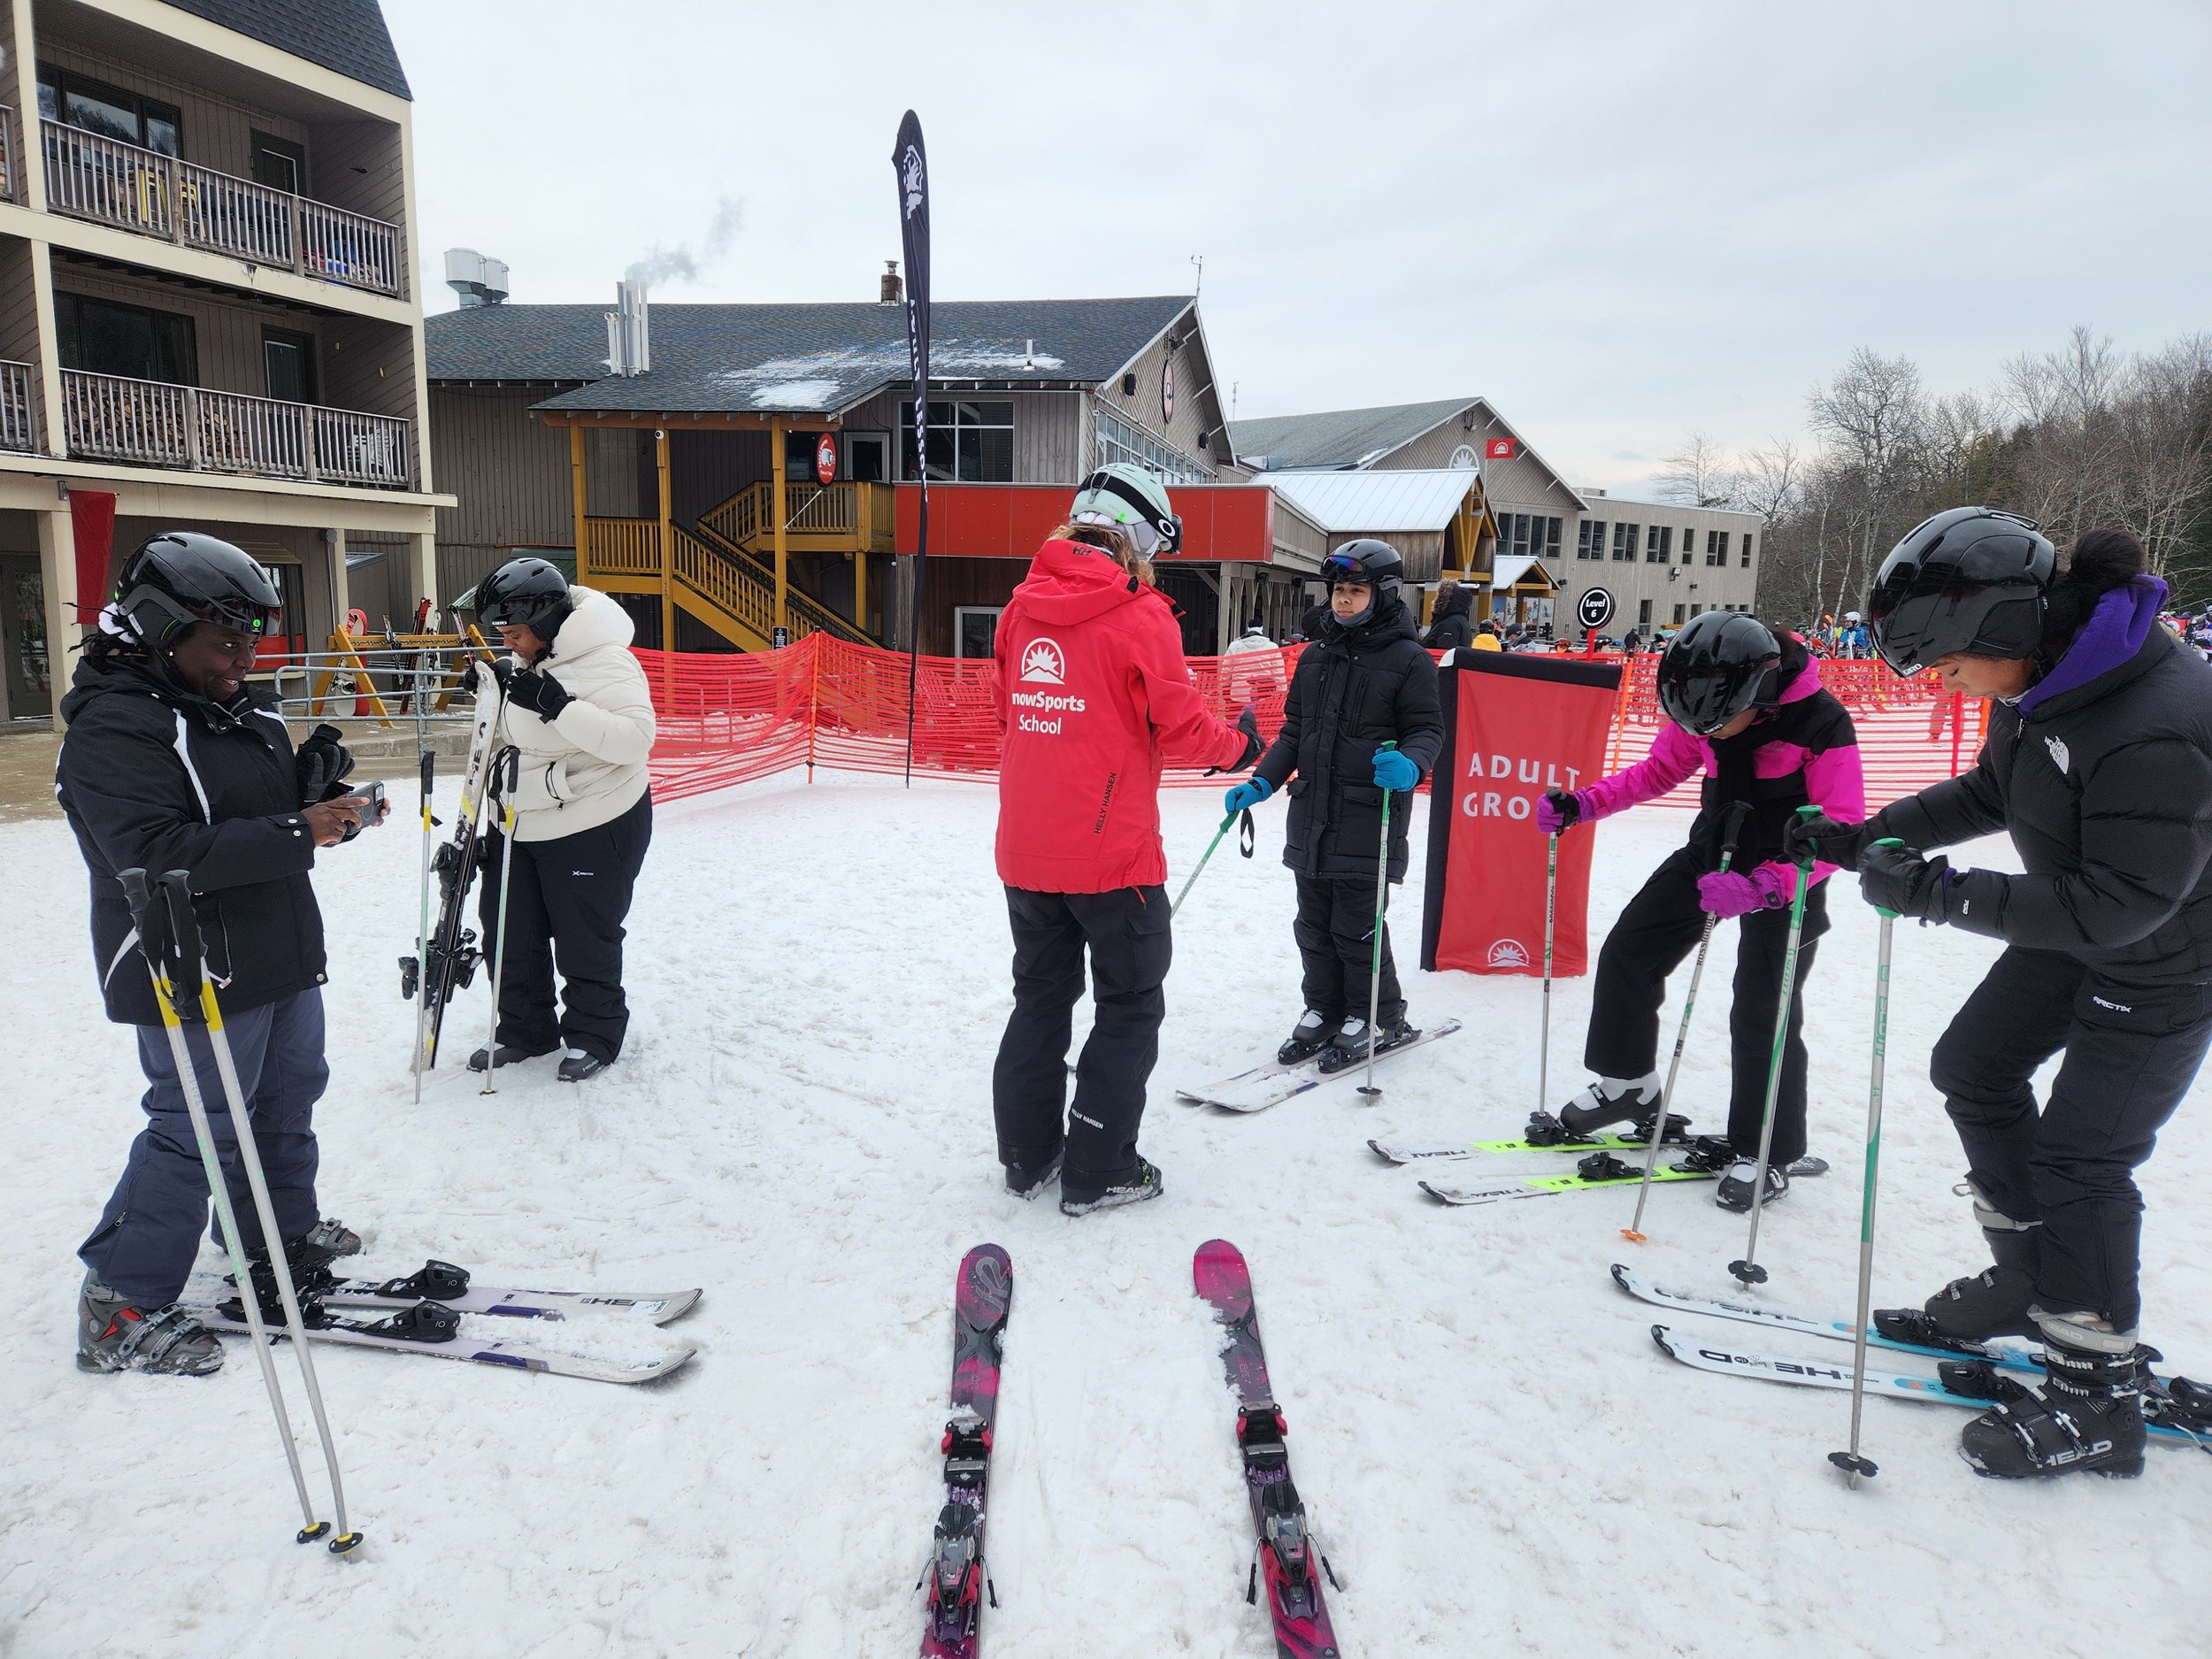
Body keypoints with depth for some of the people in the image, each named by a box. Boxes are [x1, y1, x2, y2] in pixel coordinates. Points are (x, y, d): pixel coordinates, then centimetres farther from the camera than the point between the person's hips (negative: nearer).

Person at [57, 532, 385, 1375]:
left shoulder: (246, 709, 11)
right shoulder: (112, 728, -17)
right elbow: (156, 853, -28)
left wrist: (323, 797, -4)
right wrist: (296, 831, -31)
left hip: (284, 959, 9)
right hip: (196, 979, -9)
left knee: (289, 1098, 20)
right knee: (195, 1132, -3)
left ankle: (284, 1236, 39)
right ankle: (121, 1311, 11)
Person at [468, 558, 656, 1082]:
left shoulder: (605, 662, -20)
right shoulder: (525, 662, 6)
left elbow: (634, 739, -32)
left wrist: (558, 705, -34)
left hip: (594, 827, -8)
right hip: (521, 823, 8)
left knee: (585, 939, 5)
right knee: (508, 931, 14)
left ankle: (594, 1035, 25)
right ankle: (524, 1029, 32)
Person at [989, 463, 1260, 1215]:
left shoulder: (1022, 605, 5)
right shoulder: (1138, 614, -12)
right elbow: (1178, 728, -11)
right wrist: (1236, 744, 8)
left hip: (1025, 849, 6)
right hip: (1112, 850, -6)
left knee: (1041, 995, 20)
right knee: (1130, 1006, 9)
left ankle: (1028, 1153, 27)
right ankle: (1097, 1172, 13)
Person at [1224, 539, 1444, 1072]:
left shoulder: (1408, 660, -4)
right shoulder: (1315, 658, 14)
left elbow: (1427, 731, -6)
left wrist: (1409, 765, -28)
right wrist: (1261, 783, 7)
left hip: (1368, 818, -6)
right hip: (1311, 816, 6)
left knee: (1356, 927, -1)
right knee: (1314, 923, 11)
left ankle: (1379, 1020, 17)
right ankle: (1324, 1011, 26)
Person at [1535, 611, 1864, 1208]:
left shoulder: (1823, 725, -28)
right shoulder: (1710, 708, -11)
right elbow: (1660, 769, 4)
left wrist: (1764, 886, -44)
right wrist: (1583, 805, -11)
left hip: (1786, 873, -6)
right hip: (1714, 853, 6)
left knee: (1762, 1012, -6)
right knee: (1628, 949, 6)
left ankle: (1765, 1153, 14)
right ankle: (1626, 1085, 25)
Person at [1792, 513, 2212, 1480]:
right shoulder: (2041, 673, -8)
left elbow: (2121, 903, -33)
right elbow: (1991, 791, 7)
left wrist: (1943, 894, -36)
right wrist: (1869, 836, -3)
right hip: (2078, 924, 9)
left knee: (2079, 1158, -4)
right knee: (1972, 1067, 15)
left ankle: (2100, 1395, 13)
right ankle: (2027, 1276, 31)